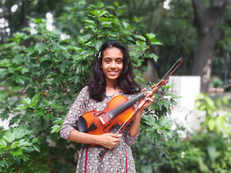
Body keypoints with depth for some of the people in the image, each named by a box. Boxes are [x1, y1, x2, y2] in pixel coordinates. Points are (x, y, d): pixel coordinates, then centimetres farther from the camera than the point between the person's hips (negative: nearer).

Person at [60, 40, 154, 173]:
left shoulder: (132, 94, -2)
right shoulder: (88, 92, -5)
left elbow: (130, 140, -4)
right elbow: (65, 130, -7)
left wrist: (139, 111, -15)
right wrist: (99, 139, -15)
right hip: (91, 162, -1)